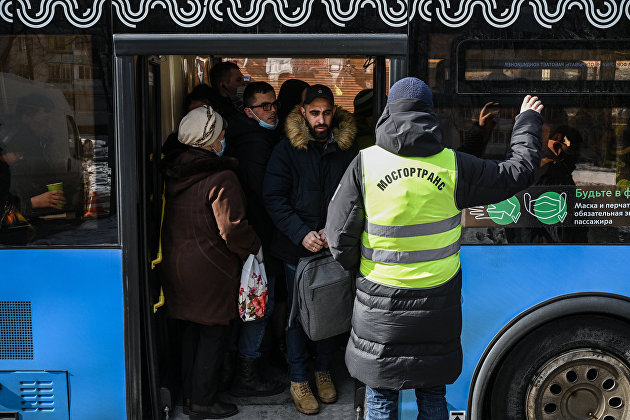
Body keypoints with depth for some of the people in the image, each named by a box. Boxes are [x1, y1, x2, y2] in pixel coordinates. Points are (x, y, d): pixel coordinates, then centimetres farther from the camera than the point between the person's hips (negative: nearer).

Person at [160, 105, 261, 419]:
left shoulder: (174, 173, 5)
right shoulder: (222, 178, -19)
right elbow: (232, 229, -20)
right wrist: (255, 248, -4)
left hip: (177, 264, 8)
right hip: (209, 268, -7)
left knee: (191, 330, 18)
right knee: (213, 334, 6)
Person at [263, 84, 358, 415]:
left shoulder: (347, 148, 1)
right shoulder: (287, 149, -5)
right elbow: (273, 197, -8)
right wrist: (301, 234, -18)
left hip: (334, 247, 2)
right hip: (297, 248, -2)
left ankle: (323, 371, 32)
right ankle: (298, 380, 19)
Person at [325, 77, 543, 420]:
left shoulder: (365, 163, -9)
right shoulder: (453, 164, -6)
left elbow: (340, 237, -7)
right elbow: (520, 170, 6)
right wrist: (528, 120, 22)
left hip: (380, 304, -1)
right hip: (438, 302, 1)